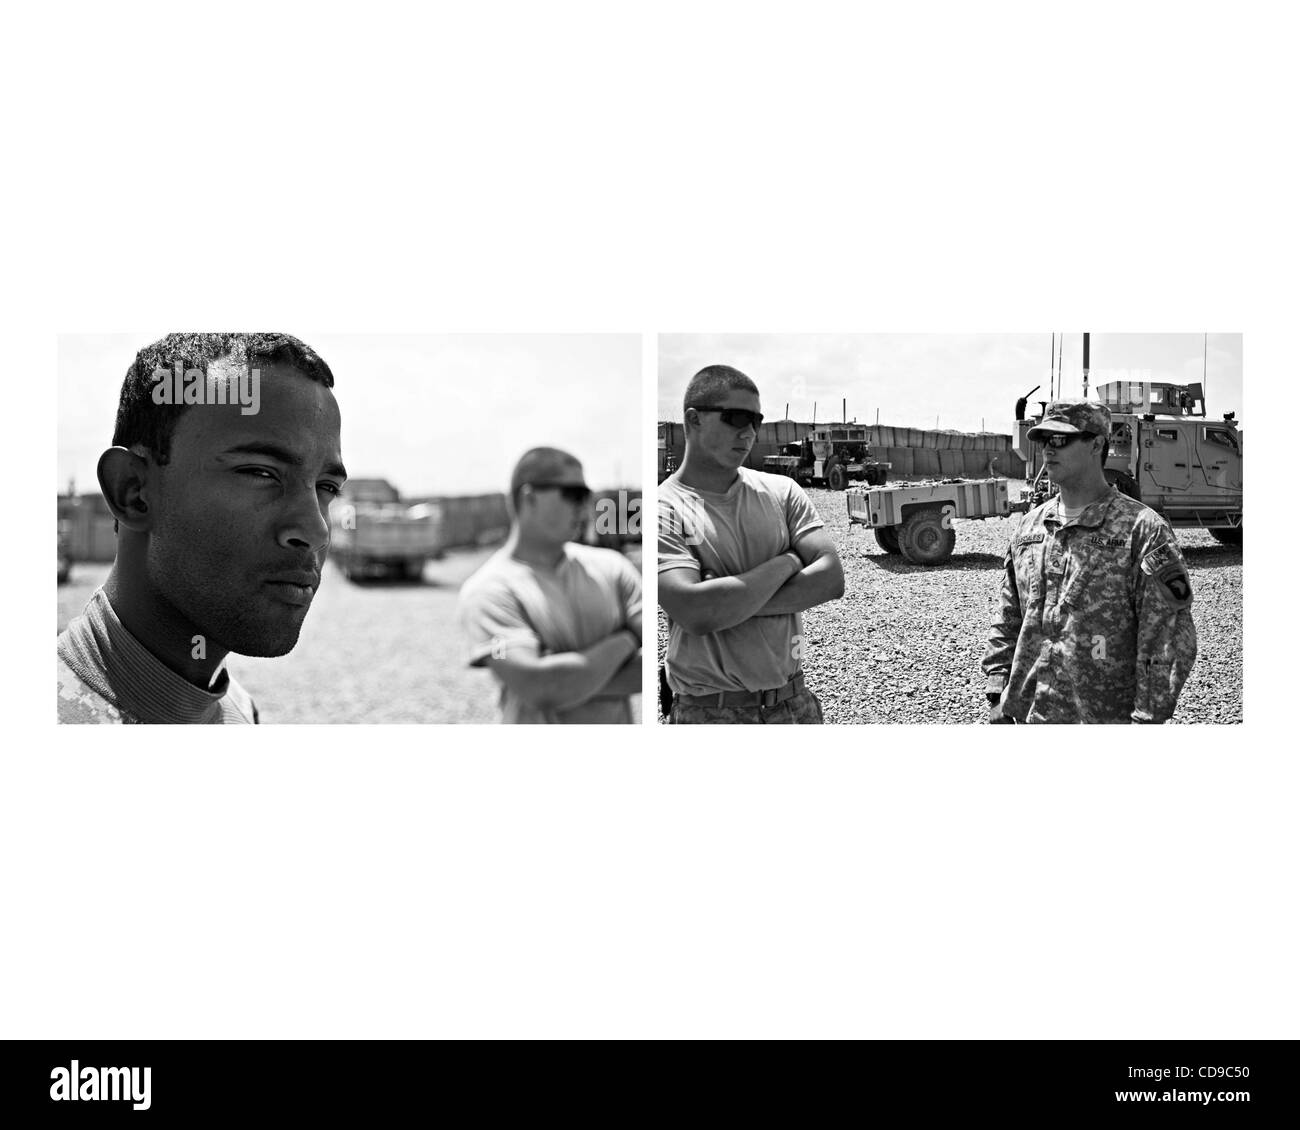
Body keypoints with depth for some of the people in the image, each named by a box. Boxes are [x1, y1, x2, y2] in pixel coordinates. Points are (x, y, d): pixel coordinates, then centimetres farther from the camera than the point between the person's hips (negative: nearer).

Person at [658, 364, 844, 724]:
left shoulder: (781, 491, 3)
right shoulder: (665, 510, -12)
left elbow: (831, 579, -8)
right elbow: (696, 615, -25)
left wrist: (731, 601, -18)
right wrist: (785, 563, -13)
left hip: (794, 701, 4)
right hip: (708, 711, -4)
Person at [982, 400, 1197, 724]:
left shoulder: (1142, 530, -9)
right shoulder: (1029, 526, 8)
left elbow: (1169, 637, -11)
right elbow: (1006, 623, 13)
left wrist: (1148, 717, -15)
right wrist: (997, 697, 6)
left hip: (1107, 717, -5)